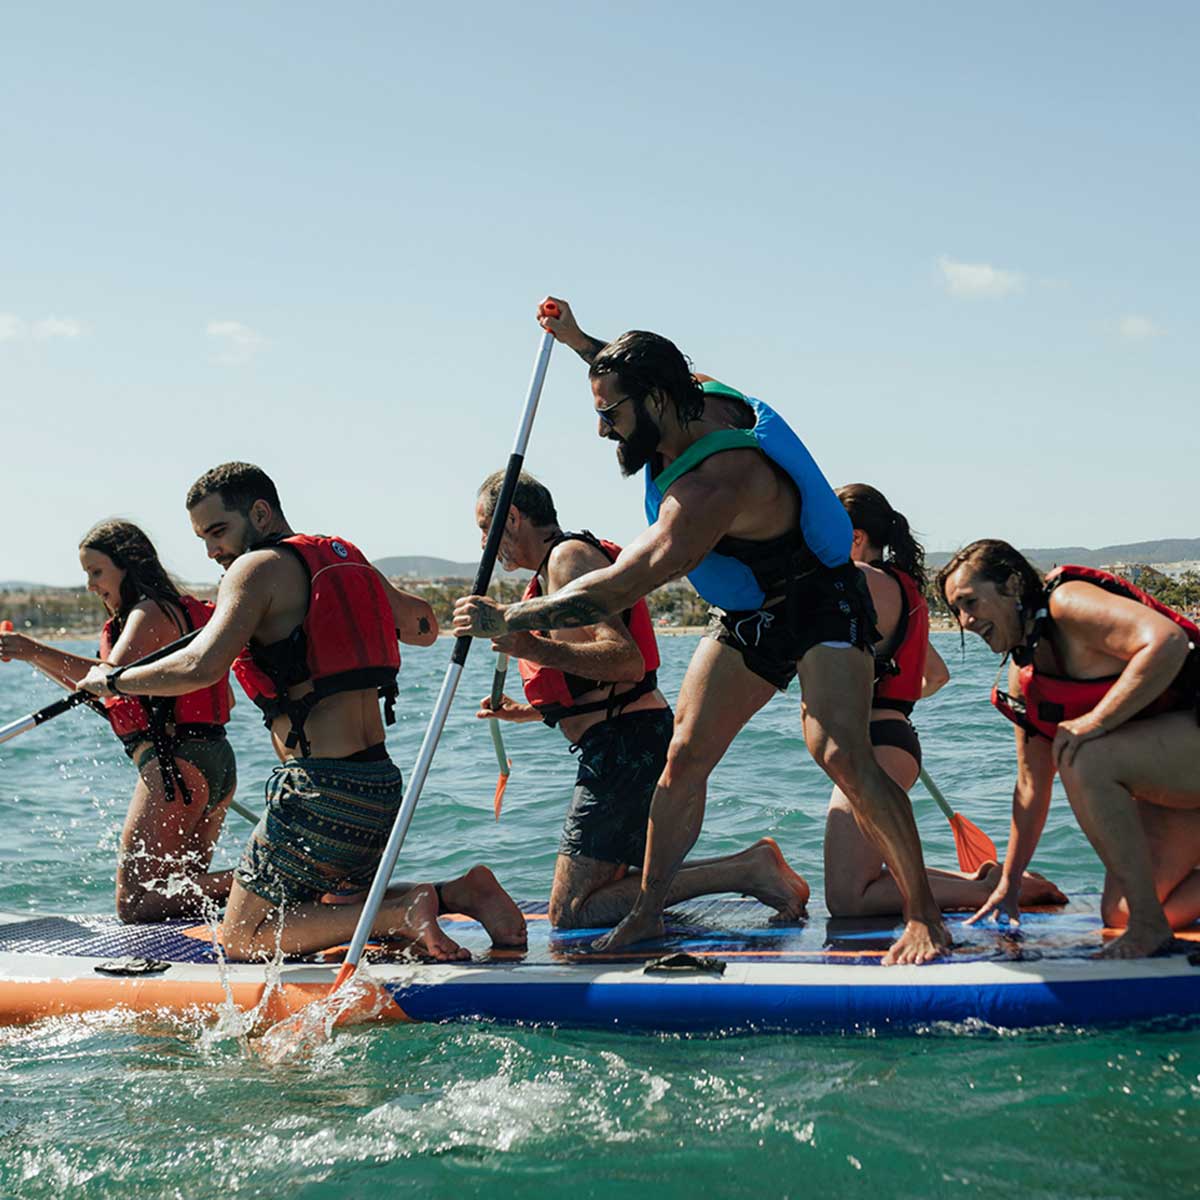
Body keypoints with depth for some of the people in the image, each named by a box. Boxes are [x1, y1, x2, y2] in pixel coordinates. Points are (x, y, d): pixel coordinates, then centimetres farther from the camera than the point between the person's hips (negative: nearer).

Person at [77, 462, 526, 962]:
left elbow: (202, 666, -22)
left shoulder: (259, 567, -8)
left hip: (321, 790, -8)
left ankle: (402, 912, -12)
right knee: (339, 908, 31)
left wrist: (113, 680, -7)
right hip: (382, 786, 9)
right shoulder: (348, 559, 15)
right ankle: (458, 892, 8)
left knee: (241, 939, 3)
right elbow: (425, 628, 30)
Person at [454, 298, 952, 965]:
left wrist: (506, 619, -33)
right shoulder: (701, 395, -10)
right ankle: (646, 913, 5)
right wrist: (580, 341, 6)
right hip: (746, 620, 9)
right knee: (685, 756, -1)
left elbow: (618, 589, -38)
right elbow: (640, 378, 20)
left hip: (822, 610, -9)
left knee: (840, 754, -24)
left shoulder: (717, 484, -37)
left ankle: (923, 916, -14)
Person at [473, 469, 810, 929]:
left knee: (571, 913, -13)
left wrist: (536, 649, -35)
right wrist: (524, 711, 30)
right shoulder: (557, 567, 23)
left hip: (623, 748, -11)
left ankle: (746, 872, -15)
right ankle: (751, 865, 9)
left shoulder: (570, 556, -10)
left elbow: (627, 661, -23)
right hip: (630, 748, 11)